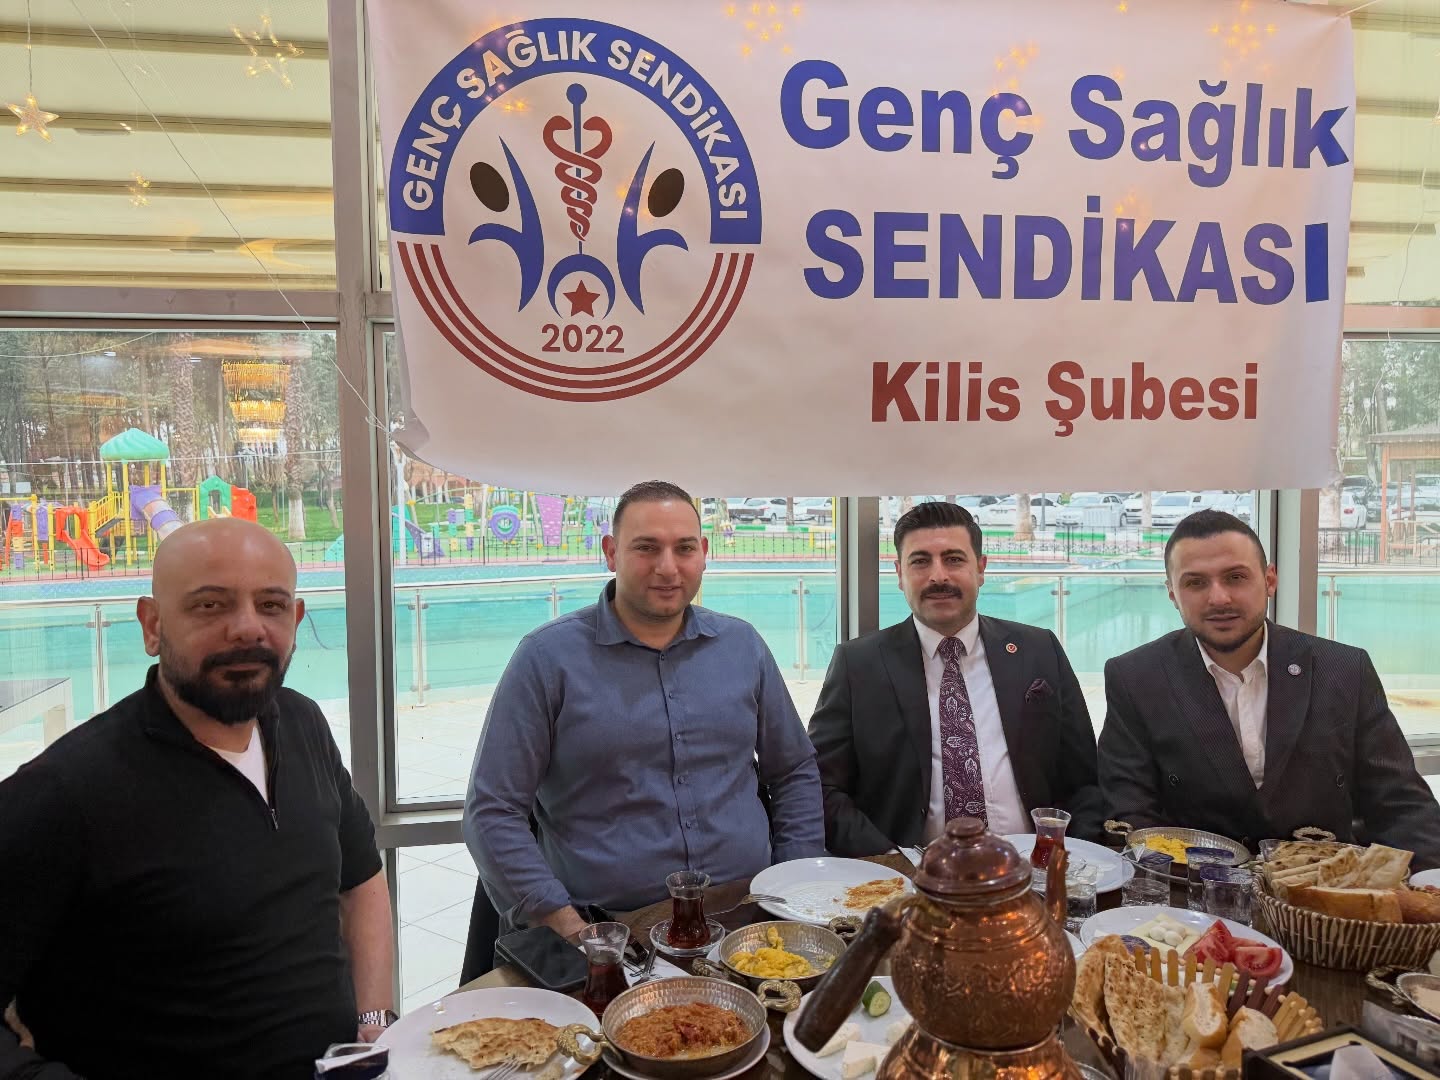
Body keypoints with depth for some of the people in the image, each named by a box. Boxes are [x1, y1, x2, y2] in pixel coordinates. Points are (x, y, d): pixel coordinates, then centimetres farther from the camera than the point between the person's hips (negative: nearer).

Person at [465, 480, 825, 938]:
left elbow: (795, 772, 18)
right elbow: (493, 812, -4)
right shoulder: (547, 657, -3)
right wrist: (569, 929, -12)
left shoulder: (742, 645, 10)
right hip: (610, 931, -2)